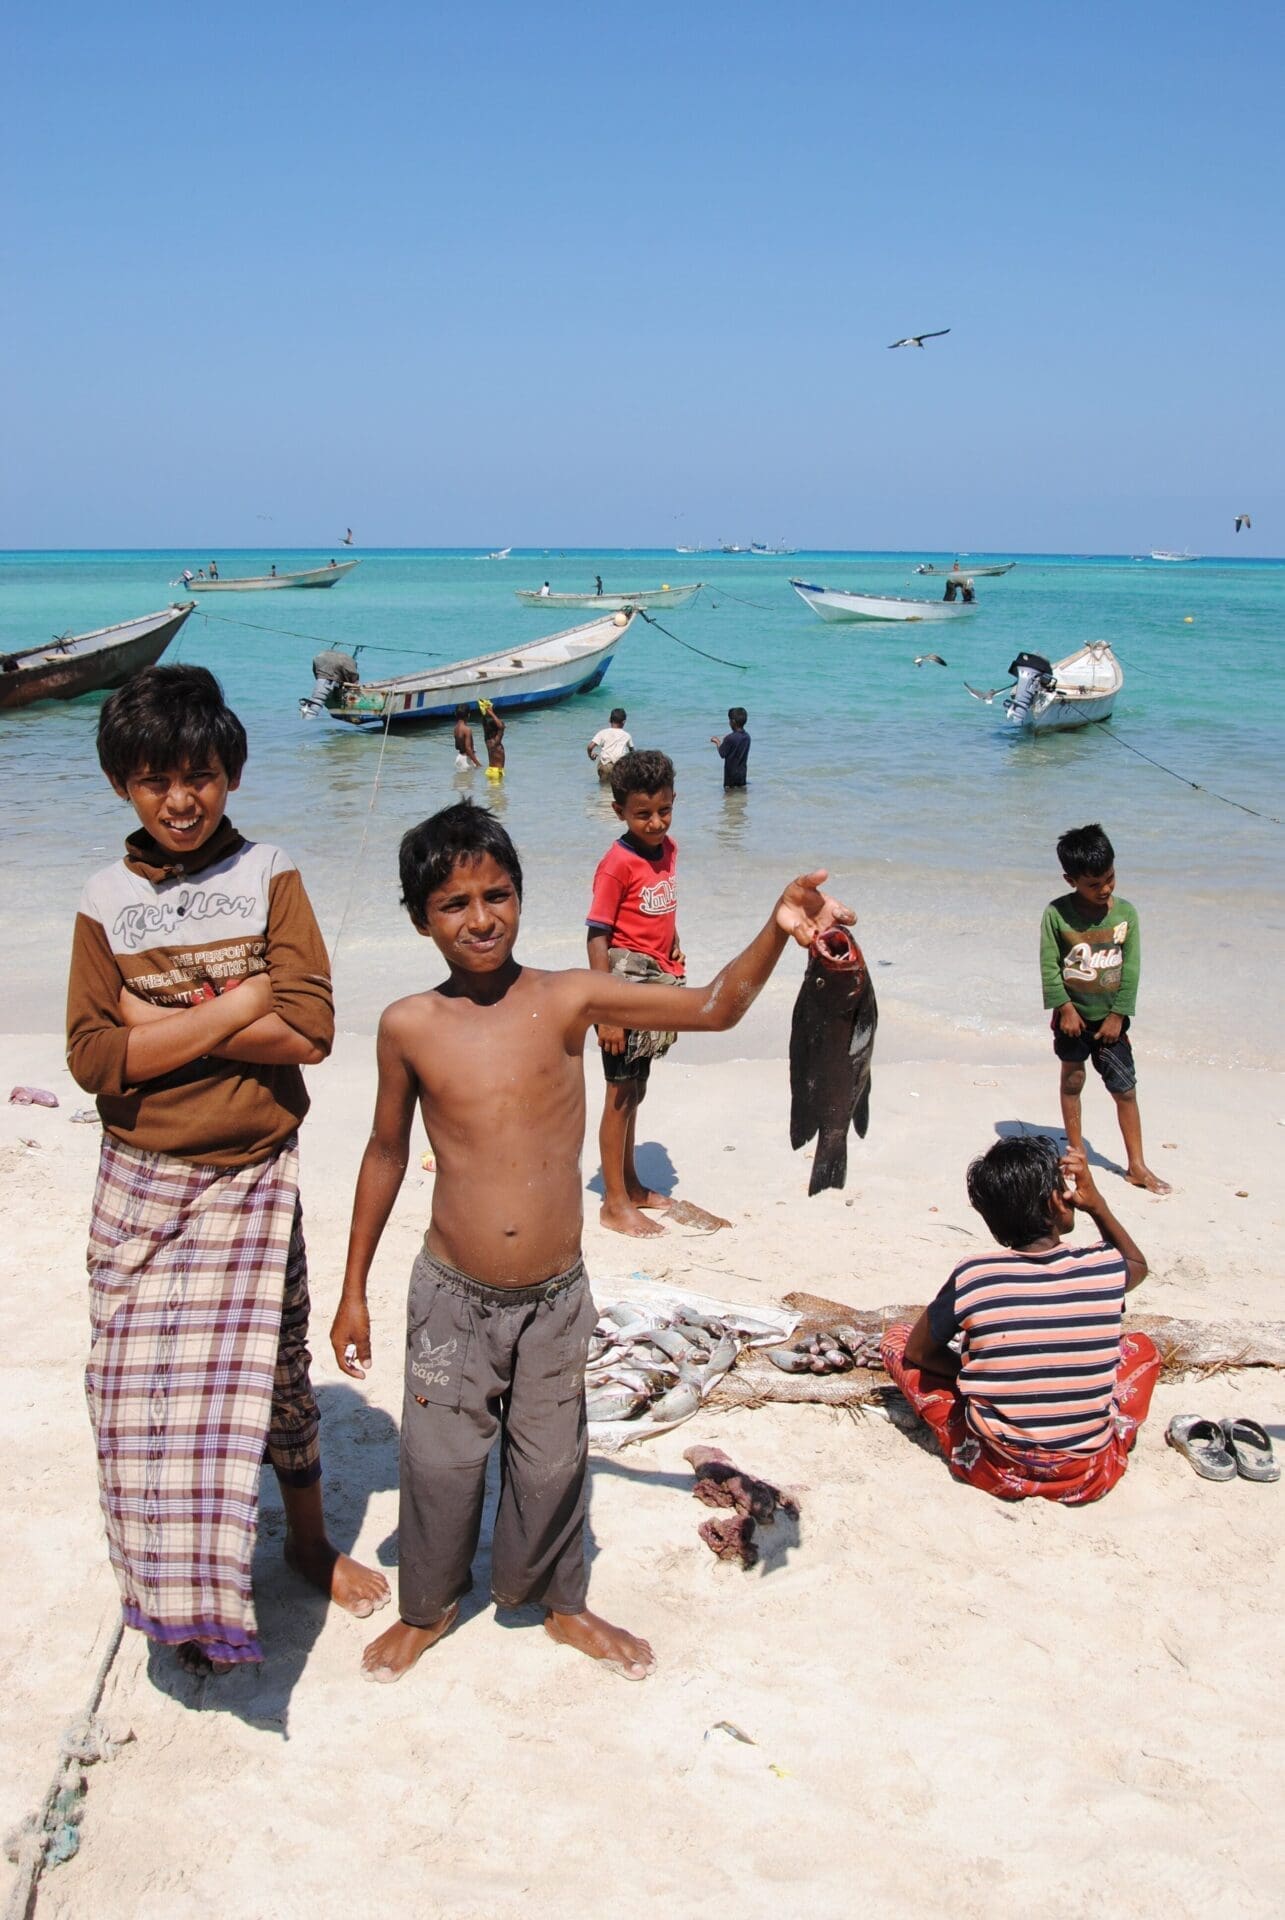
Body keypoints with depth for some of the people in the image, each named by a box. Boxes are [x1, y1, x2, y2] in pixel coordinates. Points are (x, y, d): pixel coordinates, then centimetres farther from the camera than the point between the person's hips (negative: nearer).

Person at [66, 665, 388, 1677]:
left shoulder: (269, 874, -5)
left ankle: (309, 1538, 35)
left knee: (269, 1369, 10)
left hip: (252, 1176, -1)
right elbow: (94, 1056, -10)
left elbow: (310, 1031, -15)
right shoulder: (107, 899, 0)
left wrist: (162, 1021, -15)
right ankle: (177, 1591, 25)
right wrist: (241, 1004, -16)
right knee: (144, 1386, 6)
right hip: (139, 1178, 1)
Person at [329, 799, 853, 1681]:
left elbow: (714, 1007, -14)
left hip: (556, 1297, 0)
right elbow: (387, 1153, 4)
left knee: (551, 1465, 18)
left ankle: (561, 1601, 44)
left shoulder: (568, 1001, -10)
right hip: (453, 1298, 0)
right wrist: (354, 1290, 8)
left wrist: (777, 932, -32)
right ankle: (428, 1606, 42)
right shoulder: (410, 1026, -8)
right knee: (441, 1465, 14)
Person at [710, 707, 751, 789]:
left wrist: (717, 742, 2)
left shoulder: (729, 738, -21)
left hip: (731, 774, -6)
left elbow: (722, 754, -13)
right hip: (743, 773, 6)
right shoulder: (747, 737, 0)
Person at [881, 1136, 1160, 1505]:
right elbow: (1139, 1264, 19)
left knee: (896, 1338, 13)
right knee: (1141, 1347, 27)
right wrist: (1096, 1204, 11)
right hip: (1088, 1477, 2)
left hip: (996, 1471, -2)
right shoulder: (1104, 1267, -8)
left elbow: (917, 1351, 3)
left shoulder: (972, 1278, -14)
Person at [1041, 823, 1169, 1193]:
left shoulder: (1125, 913, -8)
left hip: (1110, 1017, 1)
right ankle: (1076, 1154, 28)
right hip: (1073, 1015, -1)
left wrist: (1117, 1015, -7)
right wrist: (1065, 1008, -12)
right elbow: (1049, 965, -10)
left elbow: (1131, 968, -5)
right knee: (1072, 1081, 12)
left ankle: (1137, 1166, 12)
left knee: (1125, 1089, 3)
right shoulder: (1057, 913, -13)